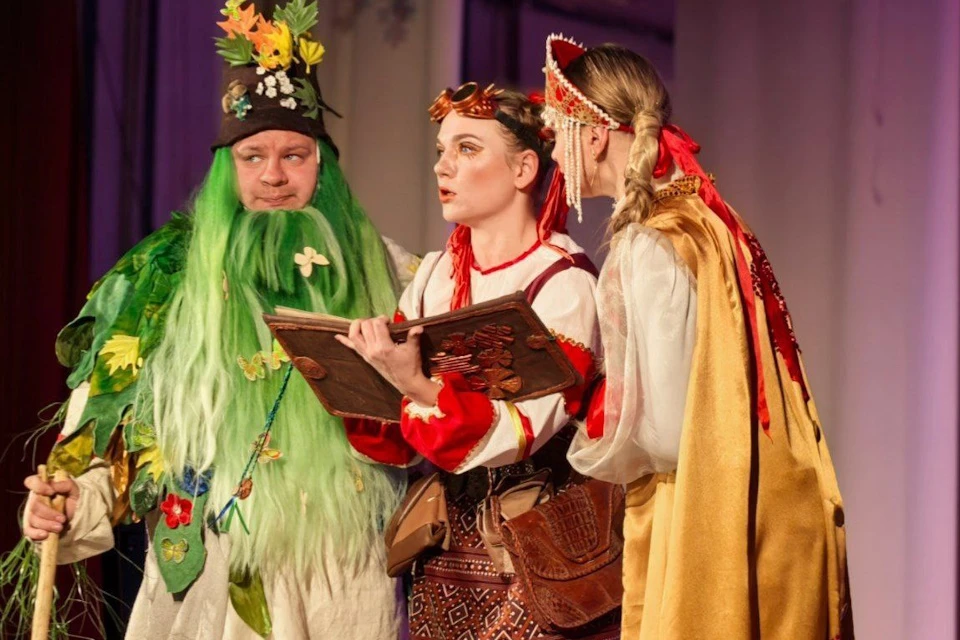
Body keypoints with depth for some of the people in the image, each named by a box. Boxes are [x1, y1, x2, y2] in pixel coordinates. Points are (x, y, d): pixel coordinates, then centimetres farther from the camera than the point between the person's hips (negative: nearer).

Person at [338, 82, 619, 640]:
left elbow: (523, 431, -21)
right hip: (443, 557, 5)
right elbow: (399, 441, 6)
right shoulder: (436, 274, 7)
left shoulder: (565, 284, -10)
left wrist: (419, 387, -34)